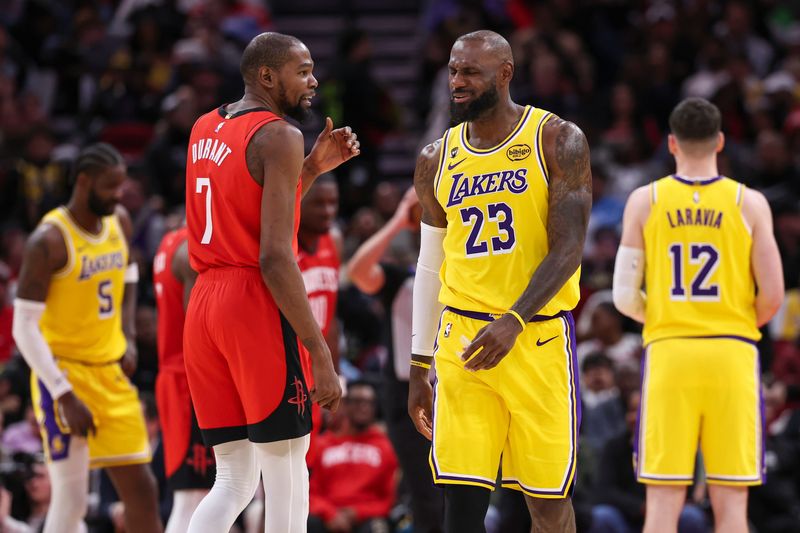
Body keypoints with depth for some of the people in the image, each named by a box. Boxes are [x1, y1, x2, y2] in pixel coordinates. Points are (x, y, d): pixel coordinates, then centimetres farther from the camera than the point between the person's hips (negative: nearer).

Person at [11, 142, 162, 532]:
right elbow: (24, 328, -19)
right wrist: (65, 397, -22)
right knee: (71, 498, -9)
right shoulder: (49, 241, -18)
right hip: (64, 373, -7)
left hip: (112, 372, 7)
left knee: (140, 488, 7)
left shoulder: (119, 222, 4)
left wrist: (128, 336, 10)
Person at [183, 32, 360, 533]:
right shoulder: (279, 136, -10)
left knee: (235, 480, 11)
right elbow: (275, 257, -18)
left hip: (204, 303, 8)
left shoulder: (204, 129, 15)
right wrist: (321, 353, -18)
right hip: (256, 303, -8)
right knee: (287, 464, 2)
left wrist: (313, 167, 20)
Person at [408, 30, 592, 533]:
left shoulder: (557, 141, -4)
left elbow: (568, 250, -11)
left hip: (537, 336, -3)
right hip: (462, 338, 3)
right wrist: (419, 366, 15)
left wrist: (514, 321, -25)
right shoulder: (437, 159, 11)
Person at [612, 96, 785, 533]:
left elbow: (624, 296, 0)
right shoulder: (749, 203, 1)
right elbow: (772, 296, -3)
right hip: (732, 355, 0)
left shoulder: (645, 201, 2)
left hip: (668, 352, 0)